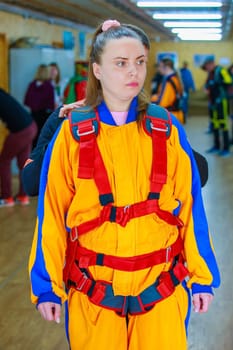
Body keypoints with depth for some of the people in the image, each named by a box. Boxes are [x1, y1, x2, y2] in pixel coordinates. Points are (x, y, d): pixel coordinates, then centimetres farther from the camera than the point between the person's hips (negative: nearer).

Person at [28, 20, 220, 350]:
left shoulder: (167, 129, -2)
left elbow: (190, 205, 1)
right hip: (93, 290, 0)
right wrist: (47, 284, -3)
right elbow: (52, 211, -2)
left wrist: (201, 276, 1)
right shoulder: (73, 131, -5)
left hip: (161, 288, 1)